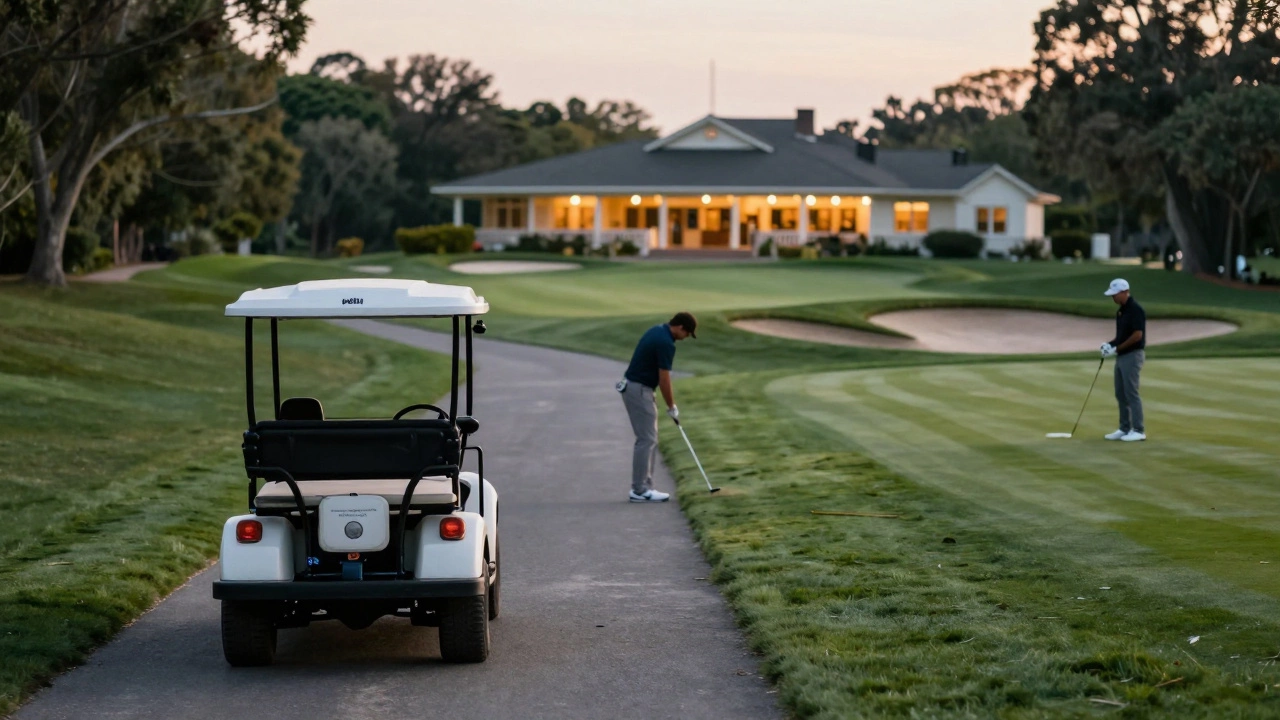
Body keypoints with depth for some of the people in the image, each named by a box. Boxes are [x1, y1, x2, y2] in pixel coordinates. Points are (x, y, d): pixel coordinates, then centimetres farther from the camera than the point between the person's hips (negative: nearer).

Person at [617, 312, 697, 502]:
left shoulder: (657, 330, 11)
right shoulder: (666, 343, -20)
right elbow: (664, 380, -17)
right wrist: (672, 407, -6)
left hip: (633, 386, 10)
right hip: (639, 390, -10)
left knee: (649, 439, 12)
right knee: (646, 440, -6)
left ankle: (644, 486, 13)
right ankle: (639, 490, -4)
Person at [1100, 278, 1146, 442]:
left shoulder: (1136, 310, -16)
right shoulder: (1121, 311, 13)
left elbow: (1137, 335, -21)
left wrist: (1116, 349, -17)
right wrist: (1110, 344, 3)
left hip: (1133, 355, -10)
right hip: (1122, 356, 10)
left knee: (1131, 393, -9)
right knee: (1121, 394, 10)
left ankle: (1139, 430, -6)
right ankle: (1125, 429, 14)